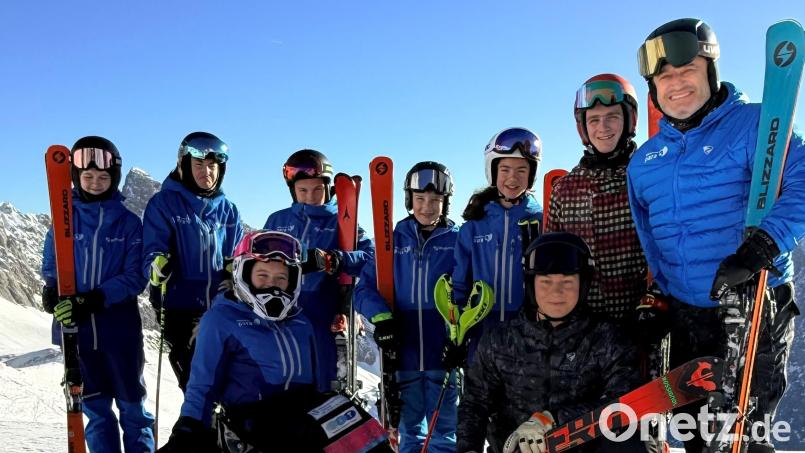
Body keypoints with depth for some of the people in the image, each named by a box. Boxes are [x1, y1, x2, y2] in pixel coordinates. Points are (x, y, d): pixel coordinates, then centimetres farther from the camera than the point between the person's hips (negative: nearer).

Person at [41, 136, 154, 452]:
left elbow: (135, 278, -8)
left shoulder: (128, 222, -2)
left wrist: (93, 300, -23)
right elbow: (51, 268, 7)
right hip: (76, 328, 2)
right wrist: (53, 292, -16)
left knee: (132, 405, 7)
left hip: (120, 326, -2)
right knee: (95, 408, 11)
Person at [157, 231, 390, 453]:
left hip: (305, 411, 6)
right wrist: (189, 432, -10)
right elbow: (203, 385, 2)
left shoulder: (300, 323, 20)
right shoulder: (221, 319, 3)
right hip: (255, 417, -6)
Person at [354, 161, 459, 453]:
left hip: (443, 353, -2)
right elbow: (365, 288, 1)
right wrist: (381, 317, -17)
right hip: (403, 353, 2)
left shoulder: (458, 240, 0)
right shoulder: (392, 240, 4)